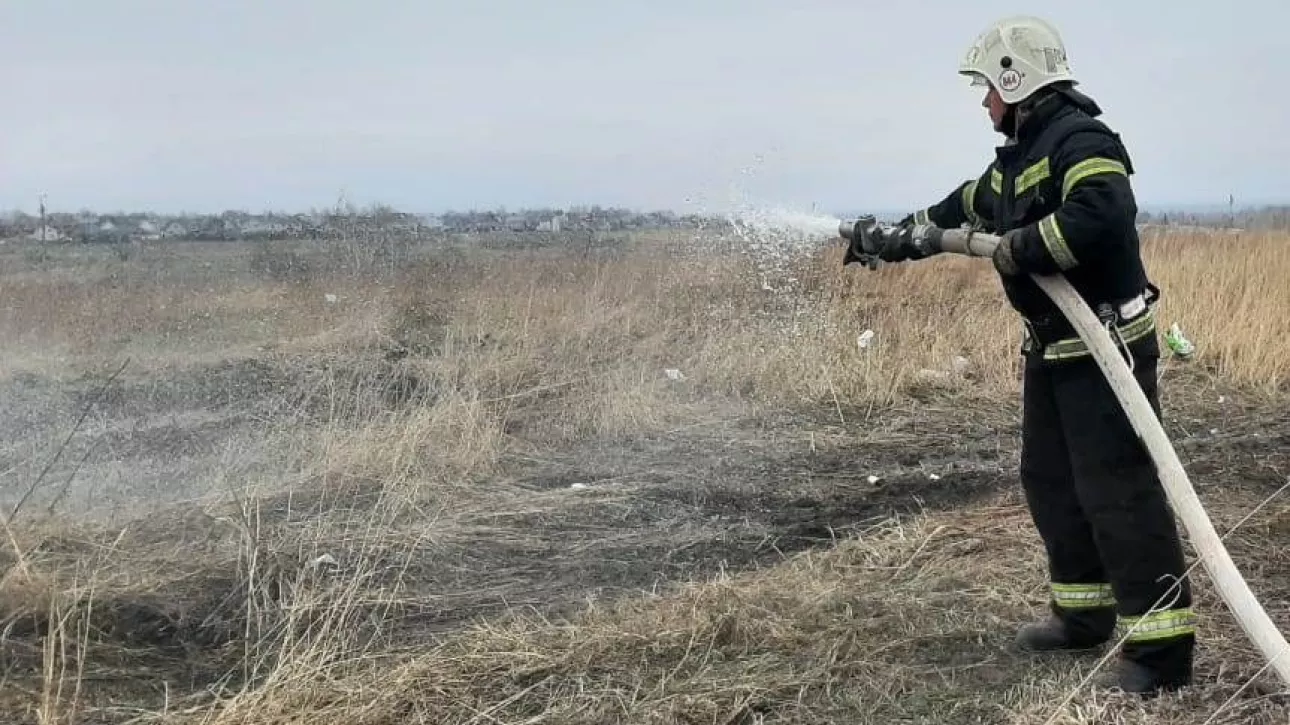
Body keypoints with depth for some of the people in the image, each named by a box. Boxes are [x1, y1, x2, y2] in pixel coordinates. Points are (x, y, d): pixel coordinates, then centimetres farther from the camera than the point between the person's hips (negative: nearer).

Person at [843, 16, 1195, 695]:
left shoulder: (1080, 140, -18)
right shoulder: (1017, 156, 13)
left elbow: (1099, 216, -36)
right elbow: (958, 211, 27)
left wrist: (1015, 249, -24)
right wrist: (890, 241, 29)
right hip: (1051, 347, 10)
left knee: (1118, 488, -10)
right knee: (1048, 480, 15)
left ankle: (1162, 645, -5)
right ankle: (1085, 613, 28)